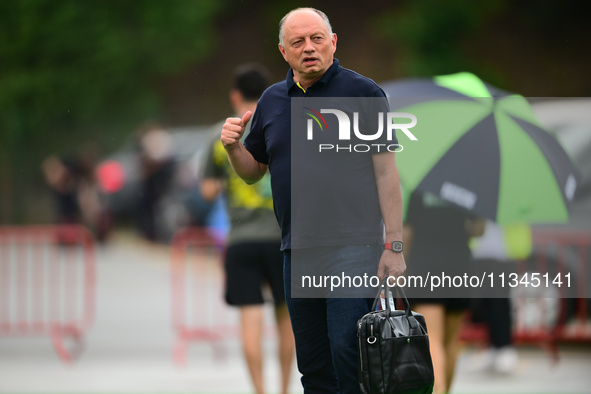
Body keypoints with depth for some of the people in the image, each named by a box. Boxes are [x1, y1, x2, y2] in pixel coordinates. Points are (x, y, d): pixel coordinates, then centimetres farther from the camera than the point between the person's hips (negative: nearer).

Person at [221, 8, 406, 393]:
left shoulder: (362, 92, -3)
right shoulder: (272, 101, 13)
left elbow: (386, 173, -5)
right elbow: (253, 172, 21)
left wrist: (394, 247, -11)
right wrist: (233, 146, -2)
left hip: (352, 245, -6)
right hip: (297, 252, 6)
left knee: (347, 352, -16)